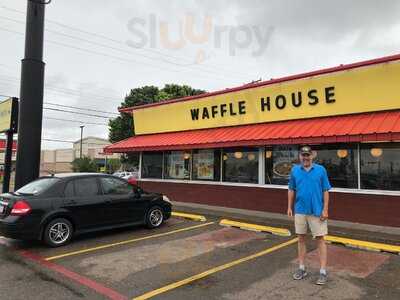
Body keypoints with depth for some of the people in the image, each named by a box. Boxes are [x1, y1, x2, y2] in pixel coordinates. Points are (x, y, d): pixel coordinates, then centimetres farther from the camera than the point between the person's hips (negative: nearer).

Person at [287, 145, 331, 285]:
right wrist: (289, 207, 4)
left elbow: (325, 191, -3)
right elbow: (291, 190, 8)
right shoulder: (295, 170, 2)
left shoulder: (321, 170, -4)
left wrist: (325, 209, -9)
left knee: (320, 239, 2)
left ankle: (323, 271, 12)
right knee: (301, 239, 11)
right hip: (300, 211, 3)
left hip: (317, 211, -2)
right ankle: (301, 268, 24)